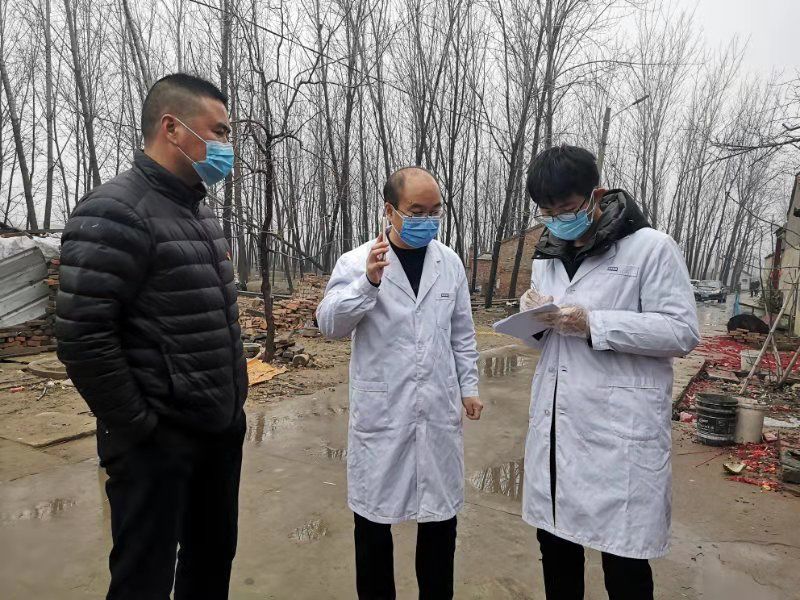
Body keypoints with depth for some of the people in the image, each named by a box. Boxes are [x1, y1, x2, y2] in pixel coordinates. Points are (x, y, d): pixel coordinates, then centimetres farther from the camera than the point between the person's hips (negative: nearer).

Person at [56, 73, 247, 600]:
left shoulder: (201, 212, 12)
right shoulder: (115, 212, -15)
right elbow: (82, 338, -21)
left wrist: (233, 400, 12)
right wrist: (138, 427, -16)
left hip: (222, 430, 8)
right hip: (159, 442, -8)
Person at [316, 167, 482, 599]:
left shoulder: (450, 262, 5)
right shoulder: (357, 261, -5)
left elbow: (462, 332, 12)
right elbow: (329, 323, -15)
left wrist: (468, 386, 11)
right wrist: (368, 282, -29)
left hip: (438, 410, 3)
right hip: (380, 412, -2)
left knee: (441, 513, 14)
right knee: (375, 515, 10)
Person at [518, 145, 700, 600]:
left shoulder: (650, 247, -6)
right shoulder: (548, 255, 13)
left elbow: (683, 333, -10)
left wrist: (593, 323, -20)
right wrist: (535, 316, -5)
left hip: (620, 431, -5)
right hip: (555, 425, 6)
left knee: (623, 563, 5)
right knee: (555, 545, 16)